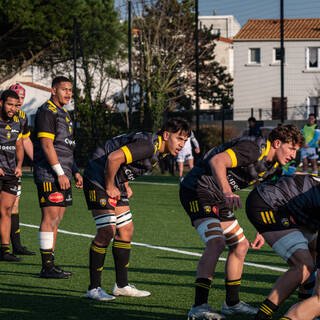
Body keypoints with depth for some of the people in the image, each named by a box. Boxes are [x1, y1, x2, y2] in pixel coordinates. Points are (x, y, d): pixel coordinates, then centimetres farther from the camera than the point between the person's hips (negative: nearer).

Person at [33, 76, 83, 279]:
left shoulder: (63, 114, 21)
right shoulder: (46, 112, -10)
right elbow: (47, 145, -17)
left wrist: (75, 171, 21)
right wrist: (60, 173, -19)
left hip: (63, 174, 10)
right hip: (49, 175, -10)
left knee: (56, 219, 9)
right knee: (50, 218, -10)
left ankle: (51, 264, 12)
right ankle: (47, 267, -8)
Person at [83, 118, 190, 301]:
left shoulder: (159, 151, 9)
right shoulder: (148, 145, -24)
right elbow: (113, 158, -32)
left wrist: (126, 186, 11)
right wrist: (110, 187, -20)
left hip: (115, 183, 10)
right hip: (98, 179, -10)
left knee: (126, 229, 9)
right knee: (107, 231, -14)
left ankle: (122, 285, 16)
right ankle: (94, 288, -6)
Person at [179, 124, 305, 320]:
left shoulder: (274, 166, 9)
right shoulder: (254, 148, -22)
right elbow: (217, 160, -36)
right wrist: (227, 192, -48)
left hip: (218, 198, 10)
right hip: (197, 190, -10)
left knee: (240, 245, 14)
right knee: (216, 243, -26)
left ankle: (232, 303, 26)